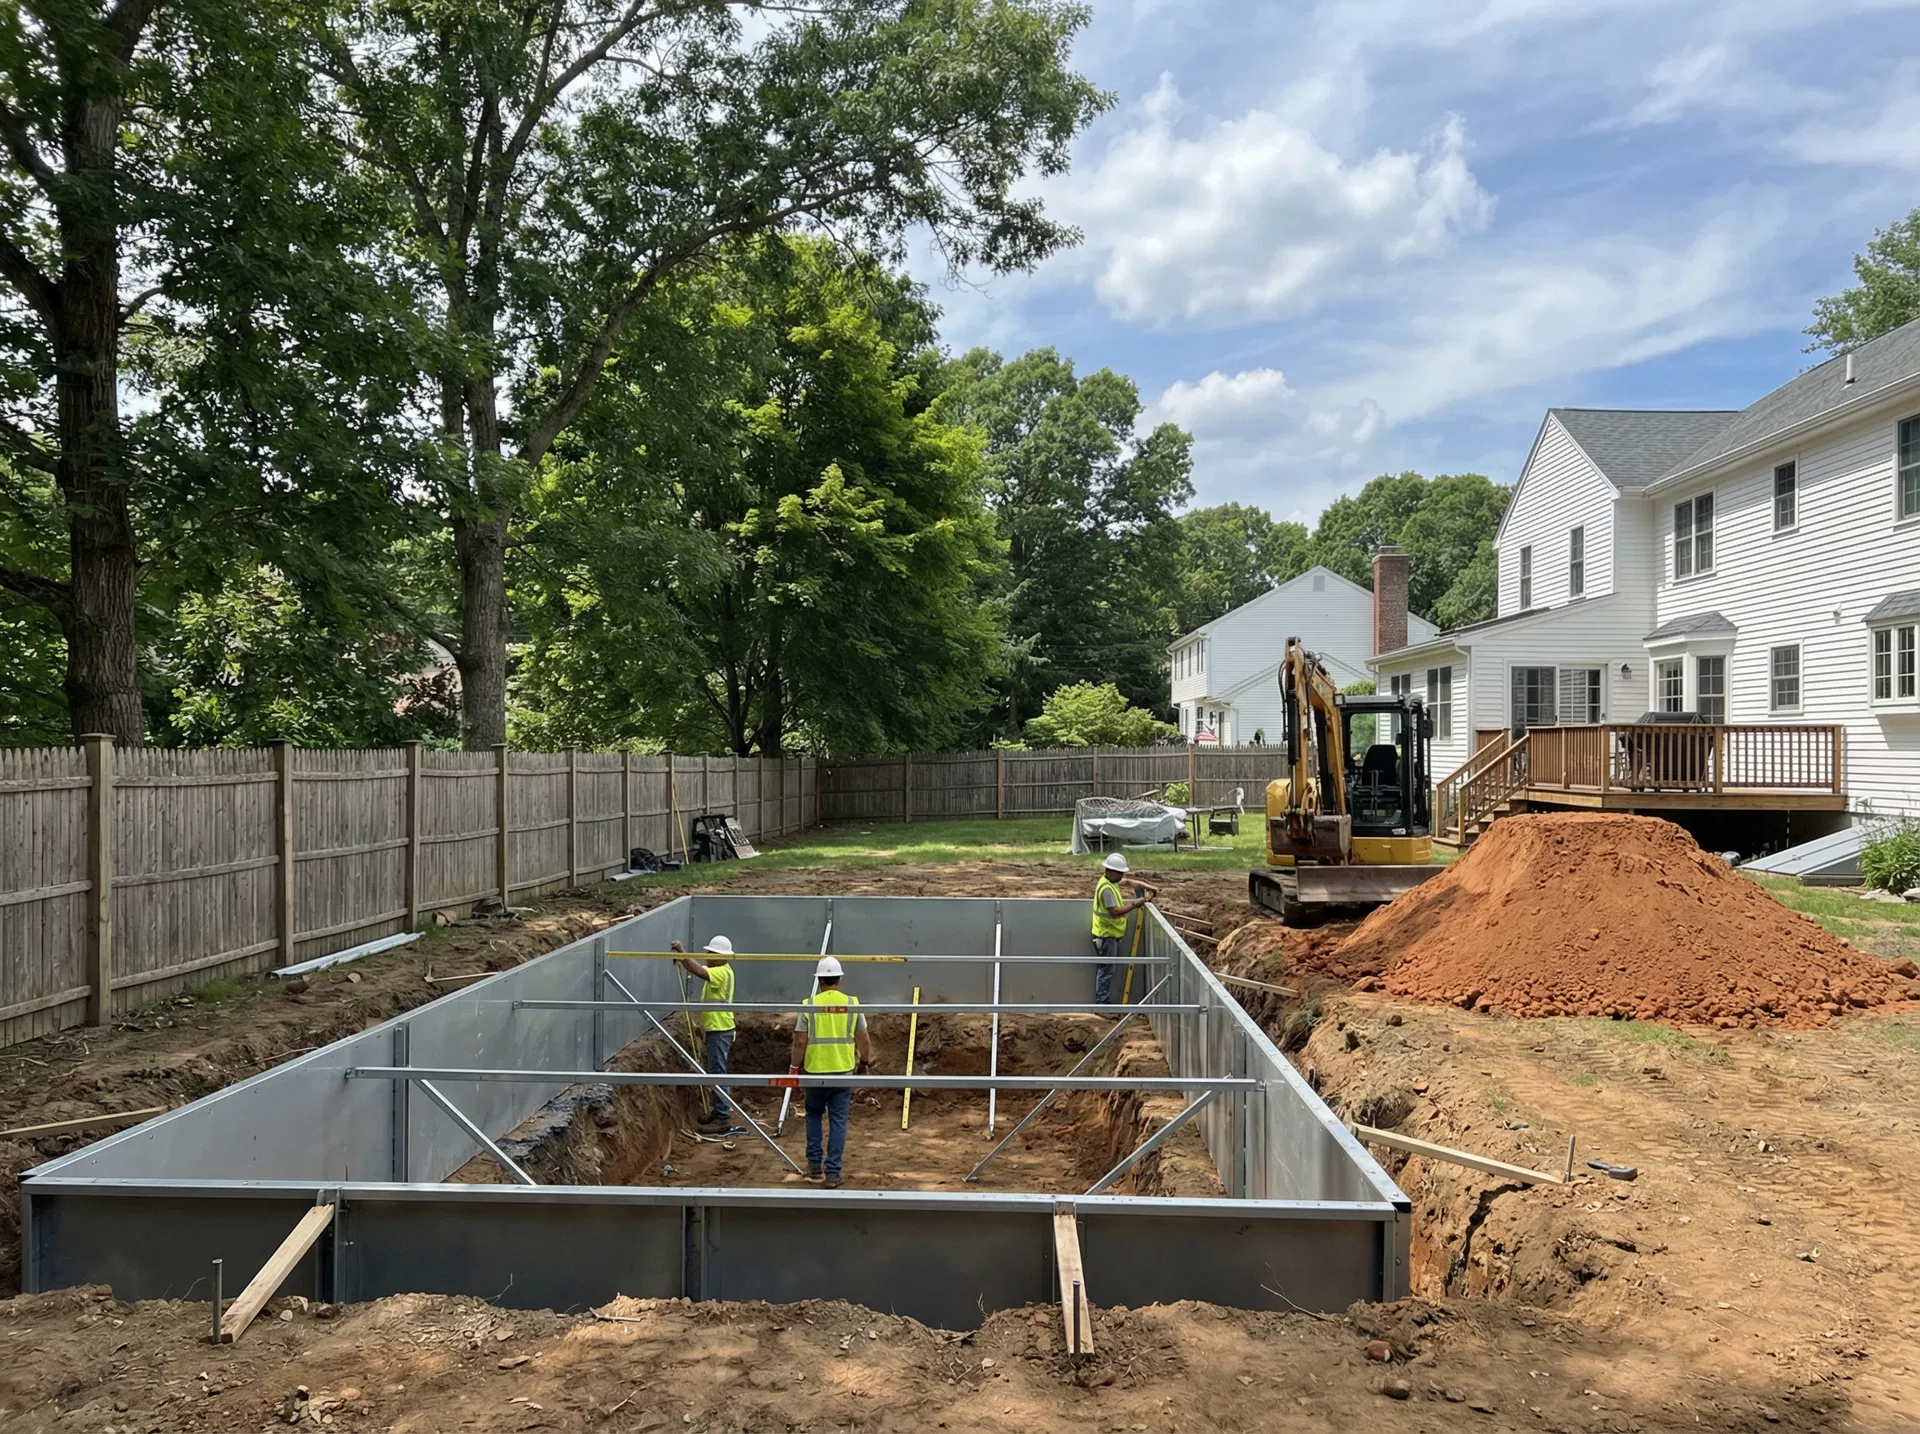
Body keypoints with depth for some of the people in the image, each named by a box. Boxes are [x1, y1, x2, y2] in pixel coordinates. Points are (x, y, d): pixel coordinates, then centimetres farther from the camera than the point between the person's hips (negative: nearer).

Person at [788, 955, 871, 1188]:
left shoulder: (809, 1005, -6)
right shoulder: (852, 1003, -2)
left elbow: (800, 1041, -7)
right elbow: (864, 1040, 3)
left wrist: (795, 1067, 7)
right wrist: (865, 1062, 18)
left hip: (815, 1071, -1)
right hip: (844, 1071, 1)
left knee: (814, 1115, 20)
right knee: (838, 1121, 6)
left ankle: (815, 1165, 20)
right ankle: (833, 1173, 5)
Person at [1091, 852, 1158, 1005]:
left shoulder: (1110, 881, 8)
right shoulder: (1107, 888, -24)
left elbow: (1130, 882, 18)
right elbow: (1114, 912, -28)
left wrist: (1150, 888, 8)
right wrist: (1134, 904, -22)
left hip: (1110, 933, 10)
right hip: (1106, 935, -10)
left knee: (1107, 969, 15)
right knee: (1106, 969, -4)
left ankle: (1105, 1001, 22)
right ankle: (1101, 1003, 0)